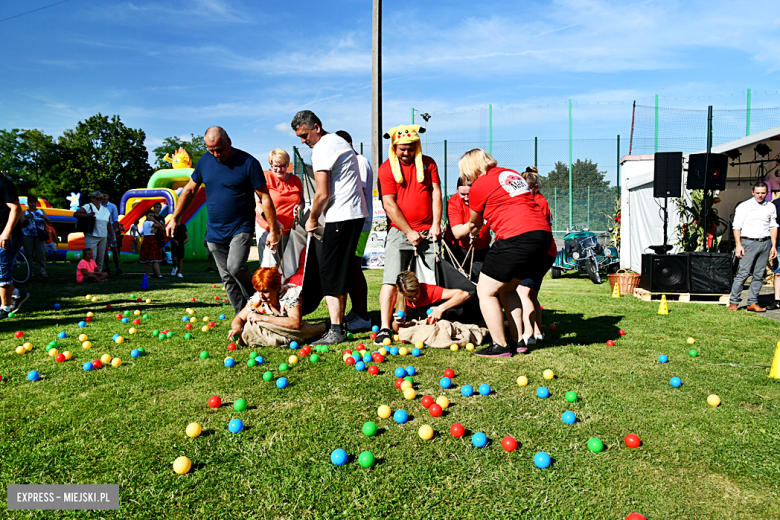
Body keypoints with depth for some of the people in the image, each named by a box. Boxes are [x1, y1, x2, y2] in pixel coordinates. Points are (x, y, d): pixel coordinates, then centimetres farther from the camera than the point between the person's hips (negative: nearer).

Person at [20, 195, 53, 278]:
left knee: (41, 253, -7)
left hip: (39, 235, 0)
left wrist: (44, 217, -10)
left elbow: (49, 222, 10)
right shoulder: (25, 213, 13)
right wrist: (27, 218, -14)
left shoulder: (41, 211, 16)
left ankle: (43, 271, -8)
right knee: (29, 254, -3)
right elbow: (22, 224, 2)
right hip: (28, 235, 0)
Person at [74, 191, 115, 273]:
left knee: (100, 259, 7)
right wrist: (88, 215, -18)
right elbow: (75, 214, -8)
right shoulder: (87, 207, 2)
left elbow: (109, 225, 19)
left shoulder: (105, 210, 17)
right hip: (91, 237, -5)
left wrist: (112, 237, 15)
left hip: (103, 238, 5)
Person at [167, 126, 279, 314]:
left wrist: (273, 230, -11)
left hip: (241, 229, -5)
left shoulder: (248, 163, -10)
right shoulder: (205, 161, 4)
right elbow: (189, 190, 17)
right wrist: (175, 218, 18)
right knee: (227, 278, 6)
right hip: (215, 232, 5)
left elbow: (265, 197, -9)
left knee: (235, 267, -24)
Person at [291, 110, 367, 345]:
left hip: (341, 217, -10)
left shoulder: (322, 148, -10)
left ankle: (336, 330, -6)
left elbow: (322, 194, -15)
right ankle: (340, 323, 20)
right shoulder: (339, 141, 20)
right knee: (340, 272, 14)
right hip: (356, 213, 10)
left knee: (330, 273, -6)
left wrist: (312, 219, 0)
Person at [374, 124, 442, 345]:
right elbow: (389, 204, -6)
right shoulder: (386, 168, 0)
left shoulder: (428, 163, 10)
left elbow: (436, 194, 7)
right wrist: (409, 232, -9)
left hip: (428, 231, 3)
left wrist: (436, 224, -4)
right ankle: (384, 328, -8)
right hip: (400, 232, -3)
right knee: (391, 281, -10)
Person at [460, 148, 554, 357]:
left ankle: (500, 345, 5)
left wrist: (473, 233, 40)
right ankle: (517, 341, 21)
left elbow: (475, 224, 17)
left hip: (516, 237, -8)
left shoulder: (479, 186, 2)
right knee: (507, 289, 22)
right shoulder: (511, 174, 21)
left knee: (486, 291, 4)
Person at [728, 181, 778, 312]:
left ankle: (752, 303, 10)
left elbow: (773, 227, 16)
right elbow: (736, 226, -3)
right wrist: (738, 245, -11)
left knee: (759, 275, 4)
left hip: (765, 243, 4)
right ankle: (733, 302, -3)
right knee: (743, 273, -8)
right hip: (749, 242, -4)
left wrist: (774, 246, 9)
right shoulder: (744, 206, 0)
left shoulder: (771, 207, 13)